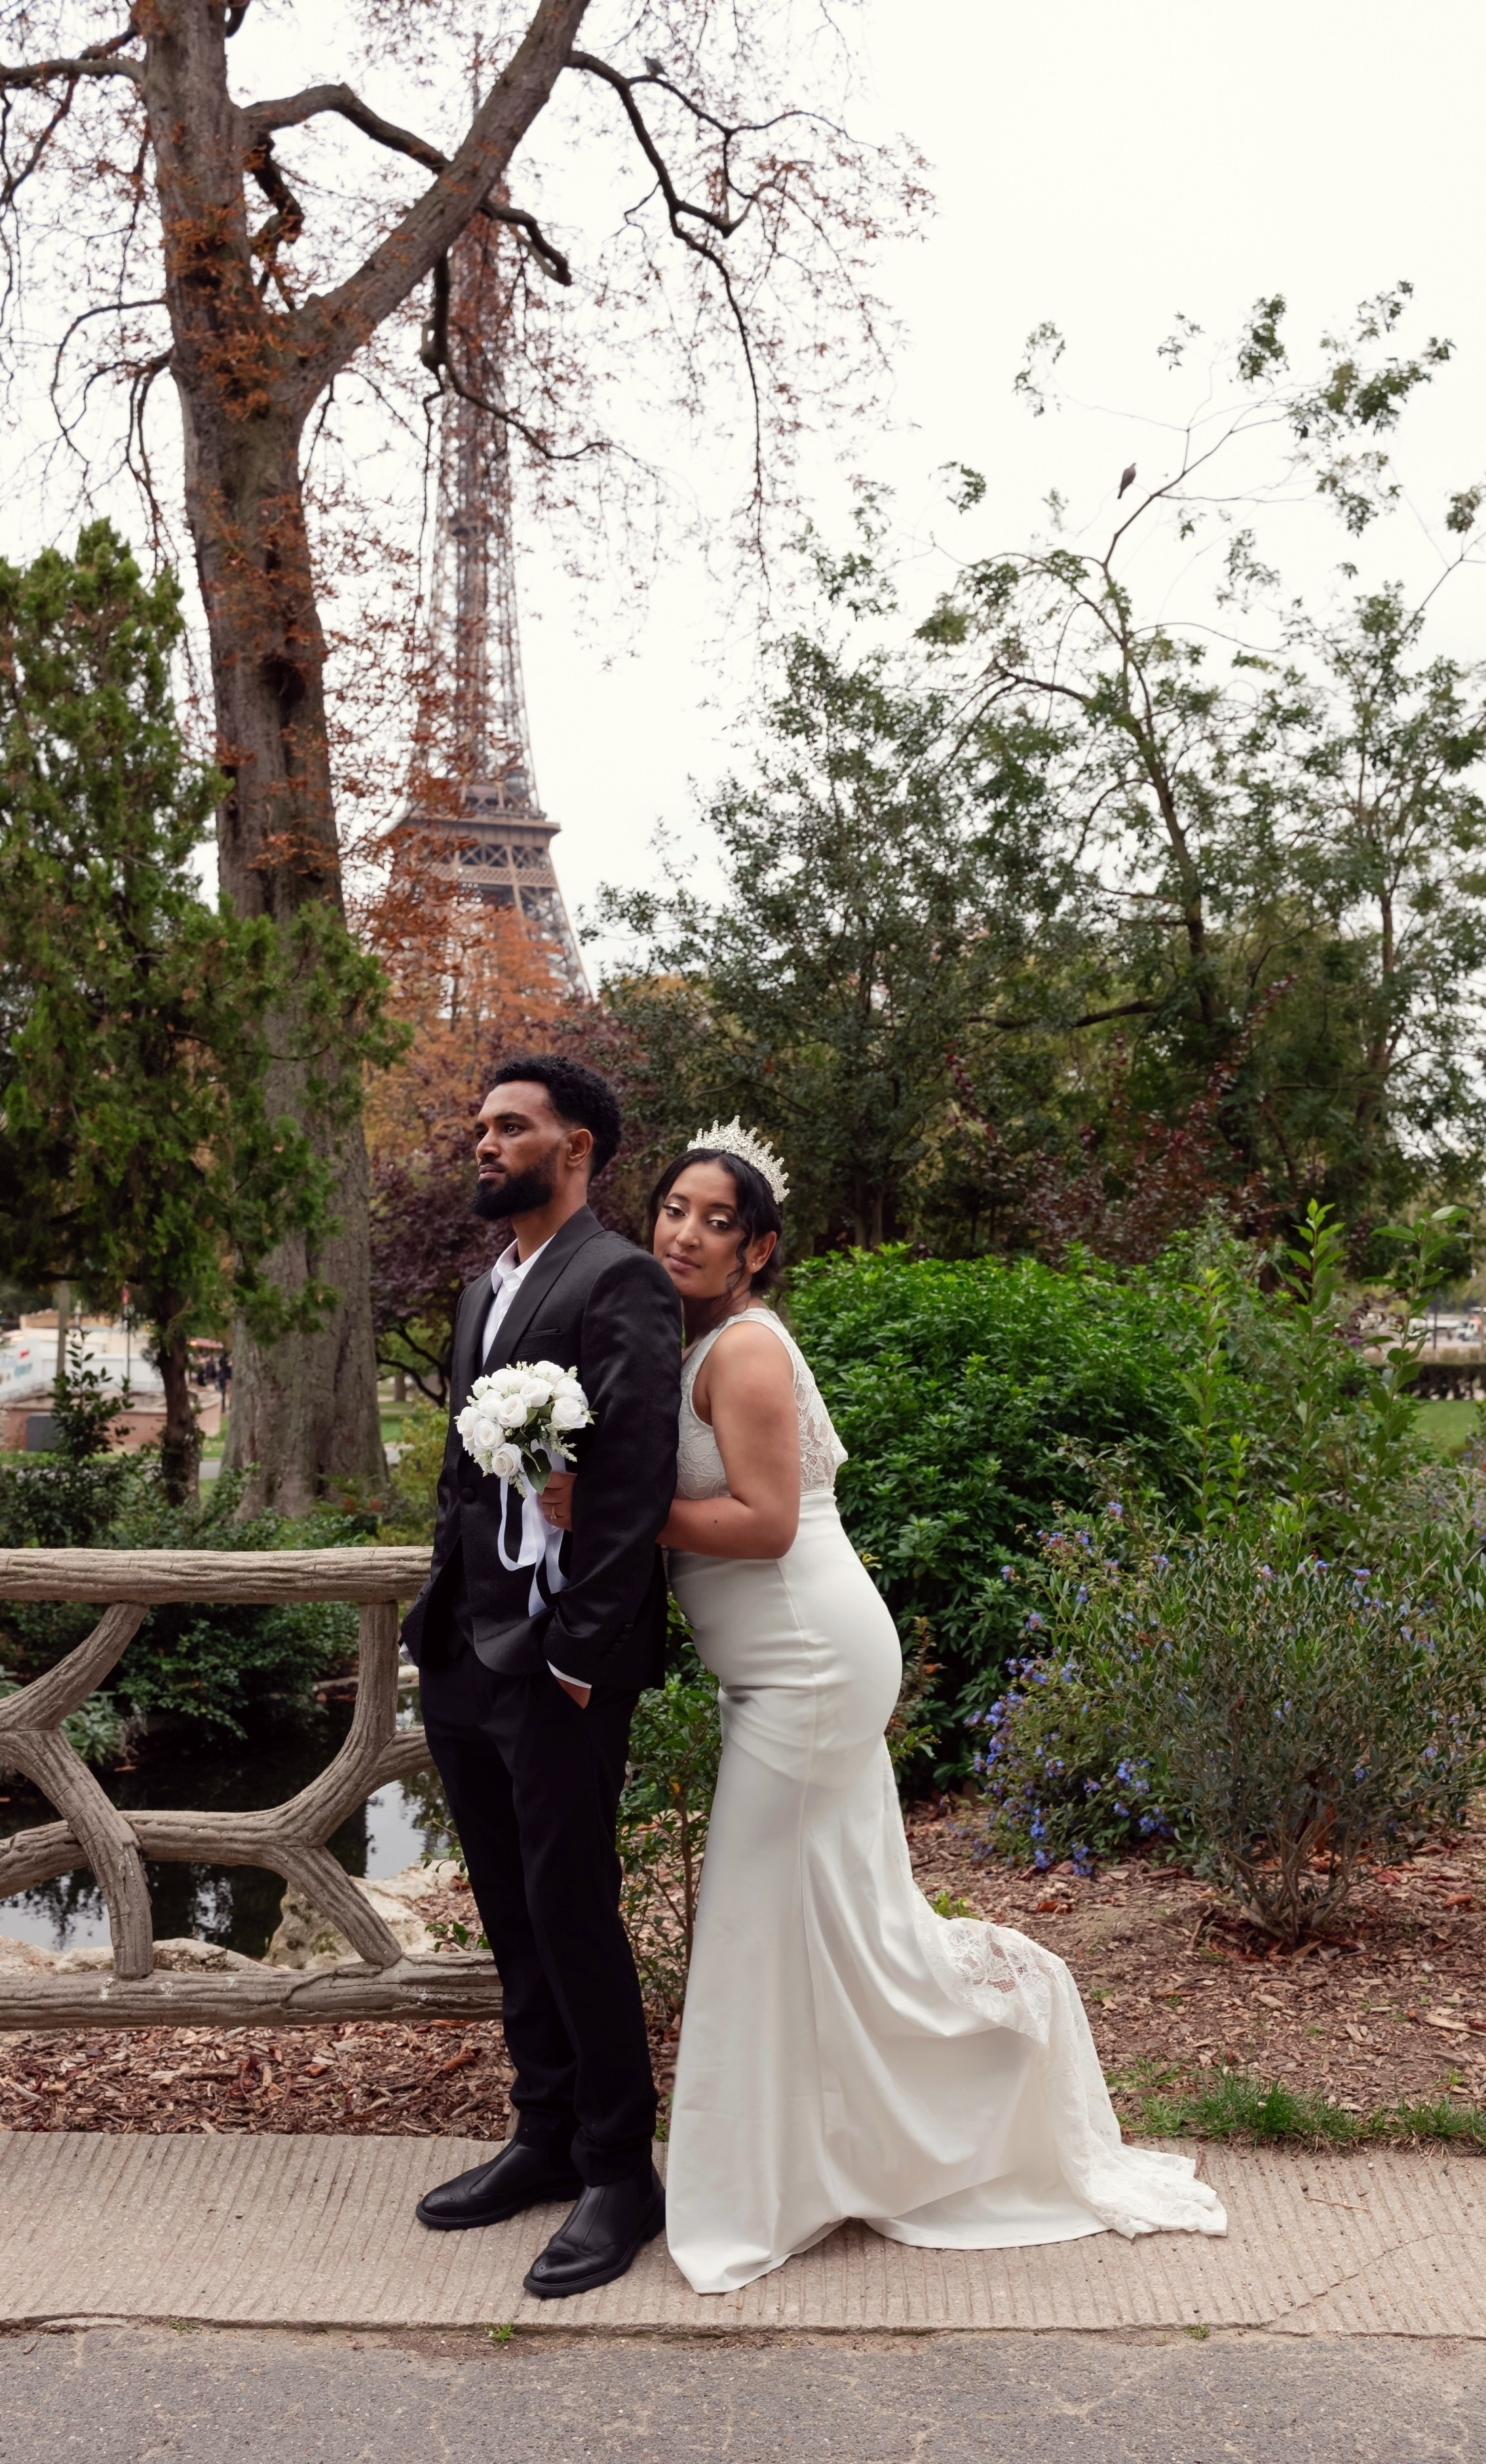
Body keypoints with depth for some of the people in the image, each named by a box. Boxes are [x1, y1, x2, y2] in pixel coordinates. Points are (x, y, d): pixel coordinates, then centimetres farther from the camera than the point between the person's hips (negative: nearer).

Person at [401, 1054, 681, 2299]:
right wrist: (438, 1620, 13)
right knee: (512, 1914, 16)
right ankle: (546, 2136, 31)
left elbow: (636, 1481, -18)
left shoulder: (619, 1283, -11)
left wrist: (580, 1652, -19)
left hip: (556, 1665, -8)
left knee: (570, 1913, -1)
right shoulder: (486, 1292, 17)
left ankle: (619, 2173, 16)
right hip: (464, 1658, 9)